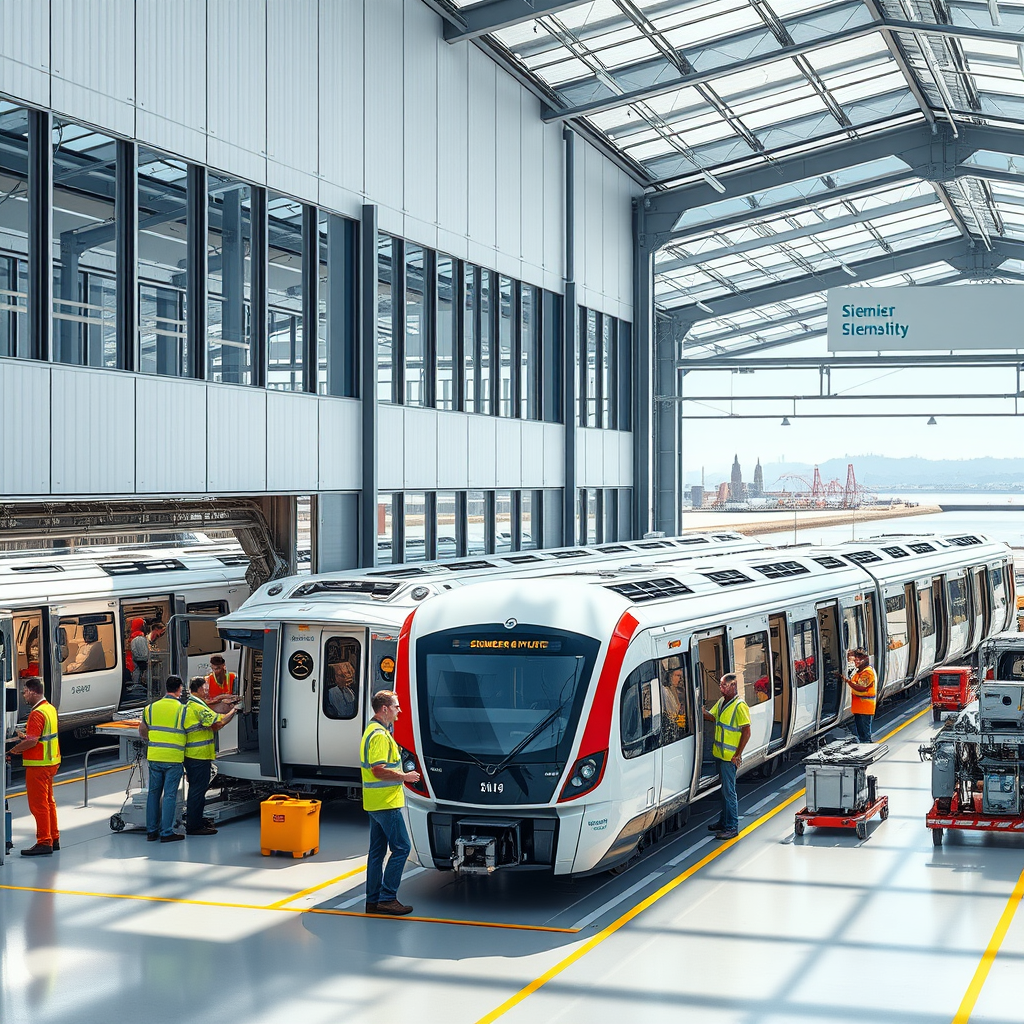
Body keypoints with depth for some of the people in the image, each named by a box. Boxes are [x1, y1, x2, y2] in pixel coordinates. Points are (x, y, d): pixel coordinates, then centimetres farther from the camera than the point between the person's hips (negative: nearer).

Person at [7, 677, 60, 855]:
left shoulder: (37, 714, -20)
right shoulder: (50, 708, 10)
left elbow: (32, 741, -24)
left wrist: (12, 750, -13)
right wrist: (26, 737, 12)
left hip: (38, 764, -10)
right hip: (51, 761, 10)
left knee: (38, 804, -4)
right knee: (48, 801, 17)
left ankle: (44, 842, -2)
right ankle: (54, 839, 24)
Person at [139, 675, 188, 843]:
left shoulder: (151, 708, 4)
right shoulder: (182, 710, -7)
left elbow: (142, 731, 14)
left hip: (154, 756, 4)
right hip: (174, 758, -4)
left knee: (154, 792, 13)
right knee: (170, 795, 0)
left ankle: (151, 830, 17)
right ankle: (166, 832, 0)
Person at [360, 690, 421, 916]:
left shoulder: (373, 731, 17)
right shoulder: (380, 735, -17)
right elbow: (379, 770, -24)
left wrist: (402, 775, 20)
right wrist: (405, 777, -14)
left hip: (375, 803, 11)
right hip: (386, 802, -11)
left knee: (377, 850, 12)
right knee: (401, 847, -7)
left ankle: (373, 900, 15)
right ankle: (387, 898, -6)